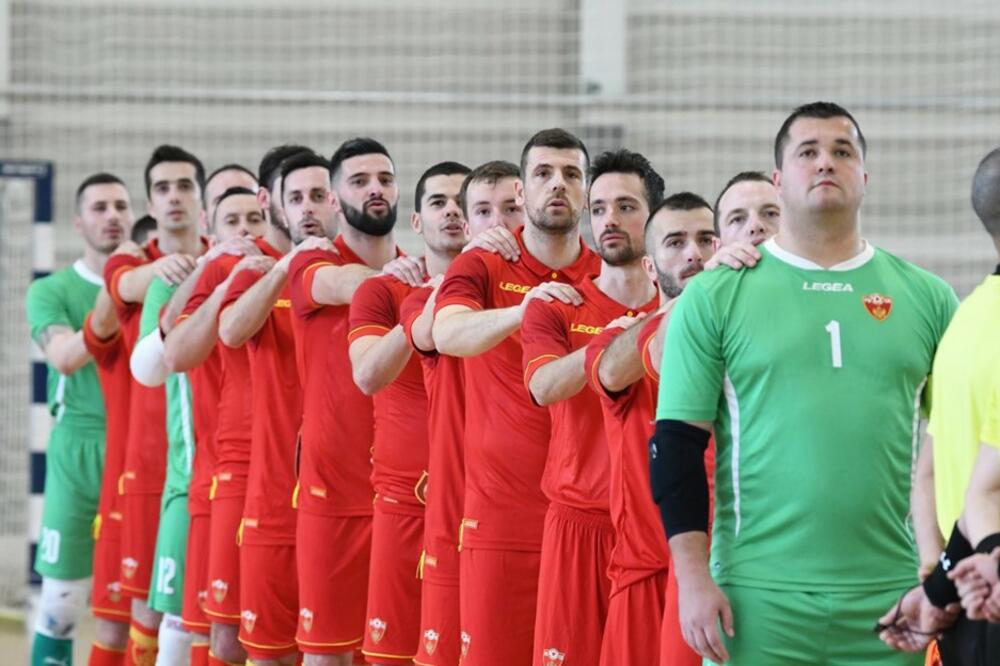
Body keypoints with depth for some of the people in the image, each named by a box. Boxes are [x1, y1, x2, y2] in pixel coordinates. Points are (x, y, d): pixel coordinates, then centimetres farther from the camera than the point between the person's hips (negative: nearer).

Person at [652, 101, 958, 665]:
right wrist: (692, 575, -7)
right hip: (760, 599, -2)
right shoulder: (716, 296, 3)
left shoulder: (926, 297, 9)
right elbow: (678, 444, 1)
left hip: (893, 598, 2)